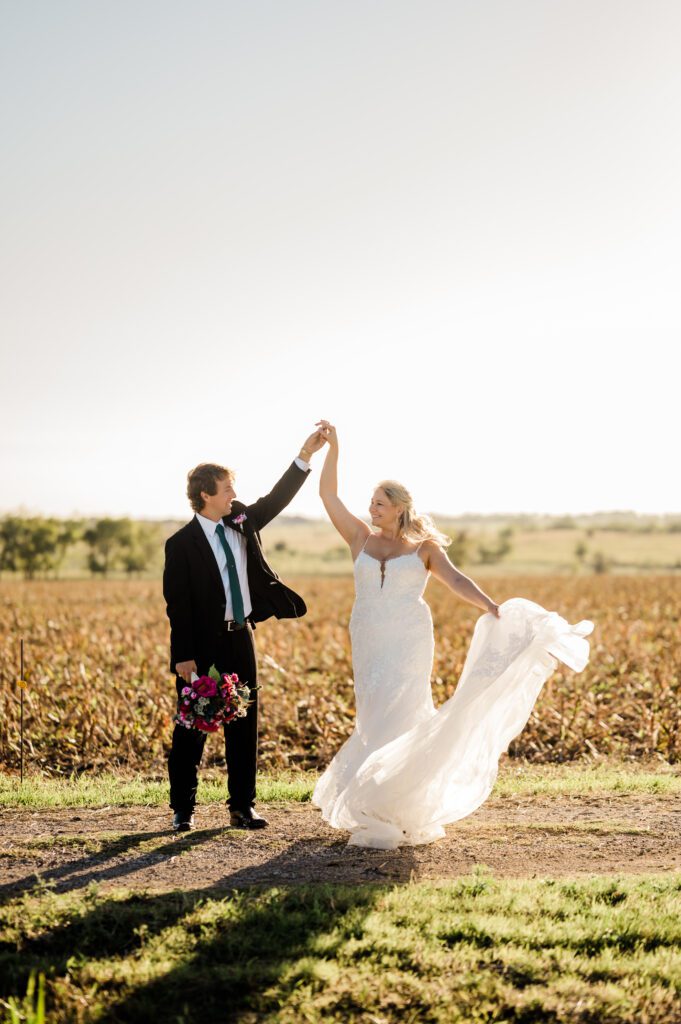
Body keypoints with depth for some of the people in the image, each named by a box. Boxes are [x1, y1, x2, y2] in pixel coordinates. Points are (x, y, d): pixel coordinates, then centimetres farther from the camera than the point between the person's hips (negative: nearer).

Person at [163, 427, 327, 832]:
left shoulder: (242, 522, 6)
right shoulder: (182, 544, -11)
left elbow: (277, 499, 6)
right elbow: (177, 604, -12)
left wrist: (305, 456, -5)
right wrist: (183, 657, -16)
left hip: (241, 638, 6)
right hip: (202, 645, -6)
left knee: (244, 725, 8)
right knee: (192, 727, 3)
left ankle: (243, 806, 16)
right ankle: (183, 809, 13)